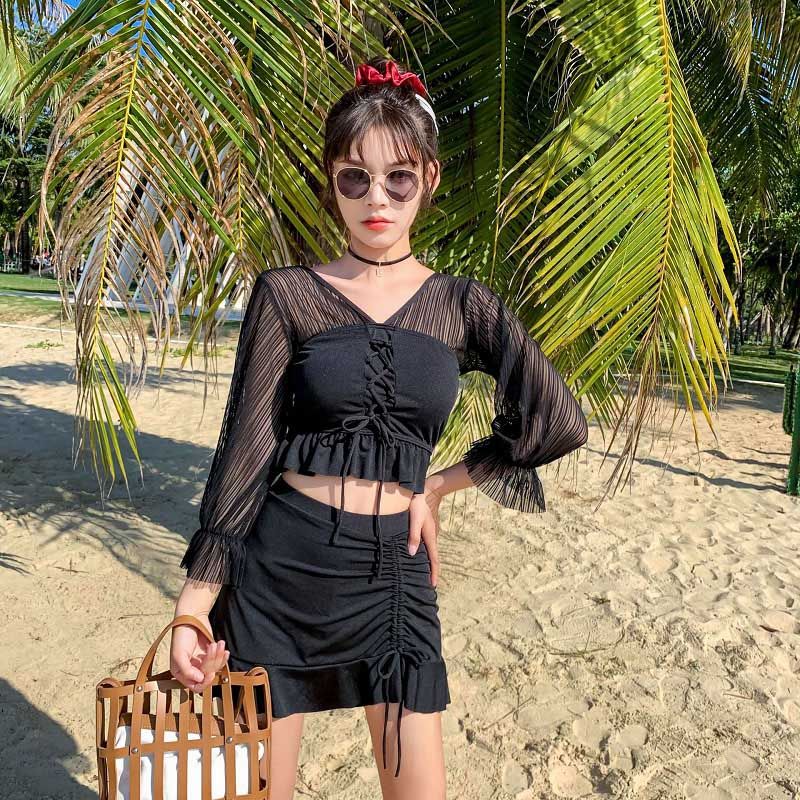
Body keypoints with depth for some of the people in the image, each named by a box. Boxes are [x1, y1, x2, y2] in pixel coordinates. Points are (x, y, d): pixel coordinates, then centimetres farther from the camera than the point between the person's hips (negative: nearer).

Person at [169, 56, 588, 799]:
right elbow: (245, 448, -4)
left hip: (393, 570, 2)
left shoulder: (460, 303, 4)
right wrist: (194, 603, -6)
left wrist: (438, 483, 2)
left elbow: (555, 420, 1)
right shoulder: (287, 293, -2)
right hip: (280, 567, -1)